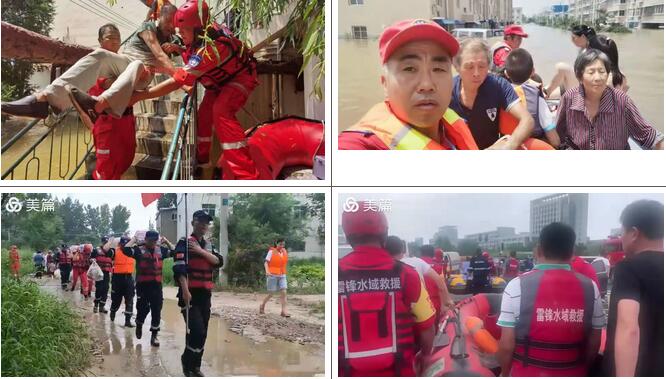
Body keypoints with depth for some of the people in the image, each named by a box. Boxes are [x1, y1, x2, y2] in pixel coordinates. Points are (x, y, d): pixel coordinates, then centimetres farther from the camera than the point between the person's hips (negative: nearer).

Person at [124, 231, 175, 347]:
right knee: (143, 308, 2)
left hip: (157, 285, 3)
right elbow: (126, 250, -21)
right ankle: (139, 325, 36)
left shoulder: (161, 250, 7)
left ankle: (154, 335, 12)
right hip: (143, 285, -3)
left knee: (156, 311, 2)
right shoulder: (139, 250, -6)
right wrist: (134, 239, -9)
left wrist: (166, 242, 10)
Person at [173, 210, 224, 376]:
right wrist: (185, 291, -30)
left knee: (203, 333, 10)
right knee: (197, 331, -15)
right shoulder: (184, 243, -8)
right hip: (190, 294, -7)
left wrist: (201, 251, -15)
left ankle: (195, 366, 23)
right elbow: (179, 269, -20)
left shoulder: (208, 245, 14)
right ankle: (187, 362, 7)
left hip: (205, 295, 7)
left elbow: (219, 262, -3)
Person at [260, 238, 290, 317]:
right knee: (271, 294, 3)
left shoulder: (284, 251, 7)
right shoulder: (271, 251, -6)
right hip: (272, 275, -4)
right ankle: (262, 305, 28)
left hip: (282, 276, 4)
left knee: (284, 292, -10)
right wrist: (267, 271, -27)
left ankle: (284, 311, -11)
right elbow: (266, 262, -11)